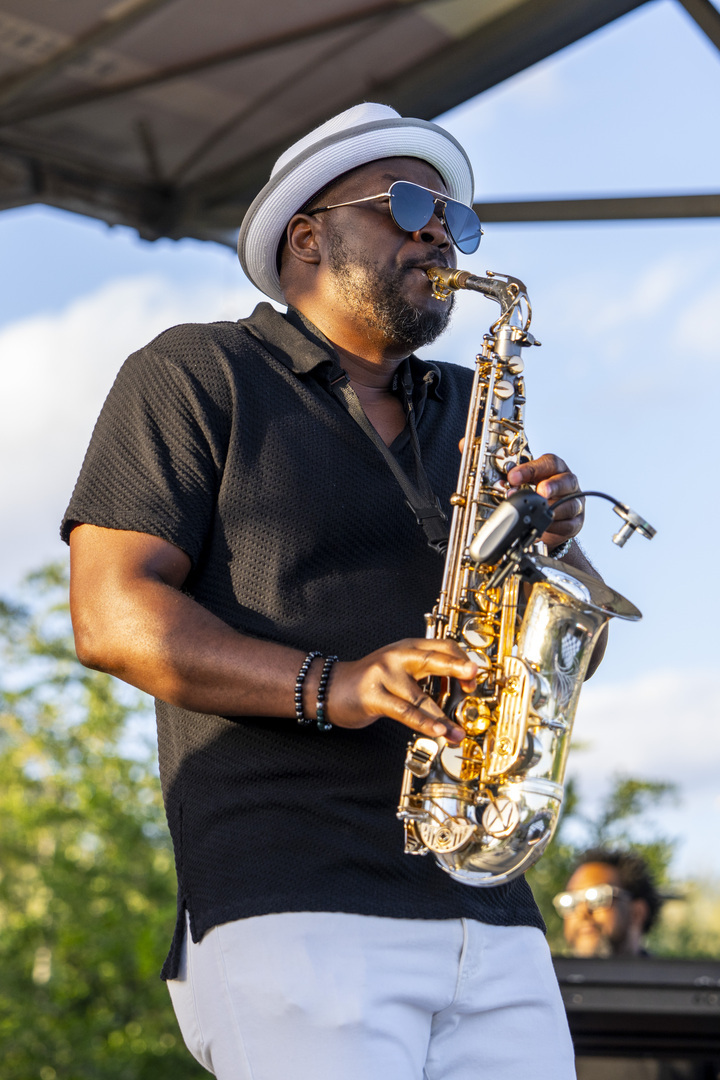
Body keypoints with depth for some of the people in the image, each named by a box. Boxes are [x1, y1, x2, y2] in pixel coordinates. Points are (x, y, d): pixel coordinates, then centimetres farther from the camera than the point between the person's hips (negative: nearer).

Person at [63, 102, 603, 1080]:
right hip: (290, 916, -5)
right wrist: (328, 687, -18)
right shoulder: (194, 376, 6)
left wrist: (555, 548, -3)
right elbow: (111, 613, -5)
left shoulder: (468, 412, 22)